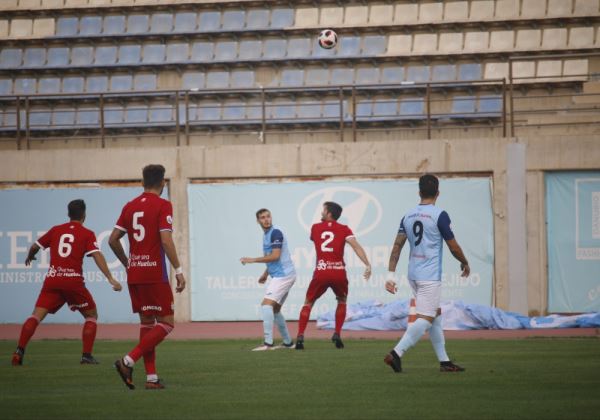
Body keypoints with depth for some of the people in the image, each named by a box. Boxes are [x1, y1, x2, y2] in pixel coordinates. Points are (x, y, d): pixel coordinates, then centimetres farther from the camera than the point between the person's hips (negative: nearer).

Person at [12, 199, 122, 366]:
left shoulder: (55, 230, 14)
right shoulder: (87, 234, 4)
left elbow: (34, 247, 20)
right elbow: (97, 255, -9)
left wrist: (29, 257, 43)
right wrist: (110, 278, -15)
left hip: (52, 279, 2)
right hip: (73, 281, -2)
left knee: (37, 315, -1)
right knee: (92, 315, 15)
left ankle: (19, 351, -17)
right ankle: (87, 355, 4)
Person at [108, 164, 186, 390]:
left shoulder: (130, 206, 9)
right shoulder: (163, 206, -8)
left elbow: (113, 239, 9)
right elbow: (166, 240, -16)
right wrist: (178, 271, -12)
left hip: (134, 275, 7)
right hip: (155, 274, -7)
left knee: (146, 322, 13)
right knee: (166, 323, 0)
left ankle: (151, 377, 10)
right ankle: (128, 361, -14)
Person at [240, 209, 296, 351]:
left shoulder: (275, 233, -13)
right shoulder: (266, 235, 17)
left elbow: (275, 256, -21)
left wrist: (252, 260, -15)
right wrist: (266, 274, 24)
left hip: (283, 275, -10)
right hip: (280, 276, 10)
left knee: (266, 304, -19)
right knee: (275, 309, 16)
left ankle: (268, 343, -26)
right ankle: (288, 342, 24)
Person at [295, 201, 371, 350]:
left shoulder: (315, 228, 10)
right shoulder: (344, 229, 6)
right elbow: (356, 246, -8)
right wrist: (367, 265, -13)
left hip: (320, 273, 0)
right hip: (339, 273, 0)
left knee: (308, 303, 16)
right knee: (342, 301, 26)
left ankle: (300, 337, 0)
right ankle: (337, 334, 11)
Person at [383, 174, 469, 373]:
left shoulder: (408, 216, 8)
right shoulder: (439, 215, -10)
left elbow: (397, 246, 4)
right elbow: (453, 247, -5)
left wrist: (390, 275, 3)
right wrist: (465, 263, 14)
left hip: (413, 274, 7)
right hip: (430, 275, -7)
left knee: (435, 314, 17)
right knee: (425, 319, -8)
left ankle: (444, 361, 19)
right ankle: (396, 353, -22)